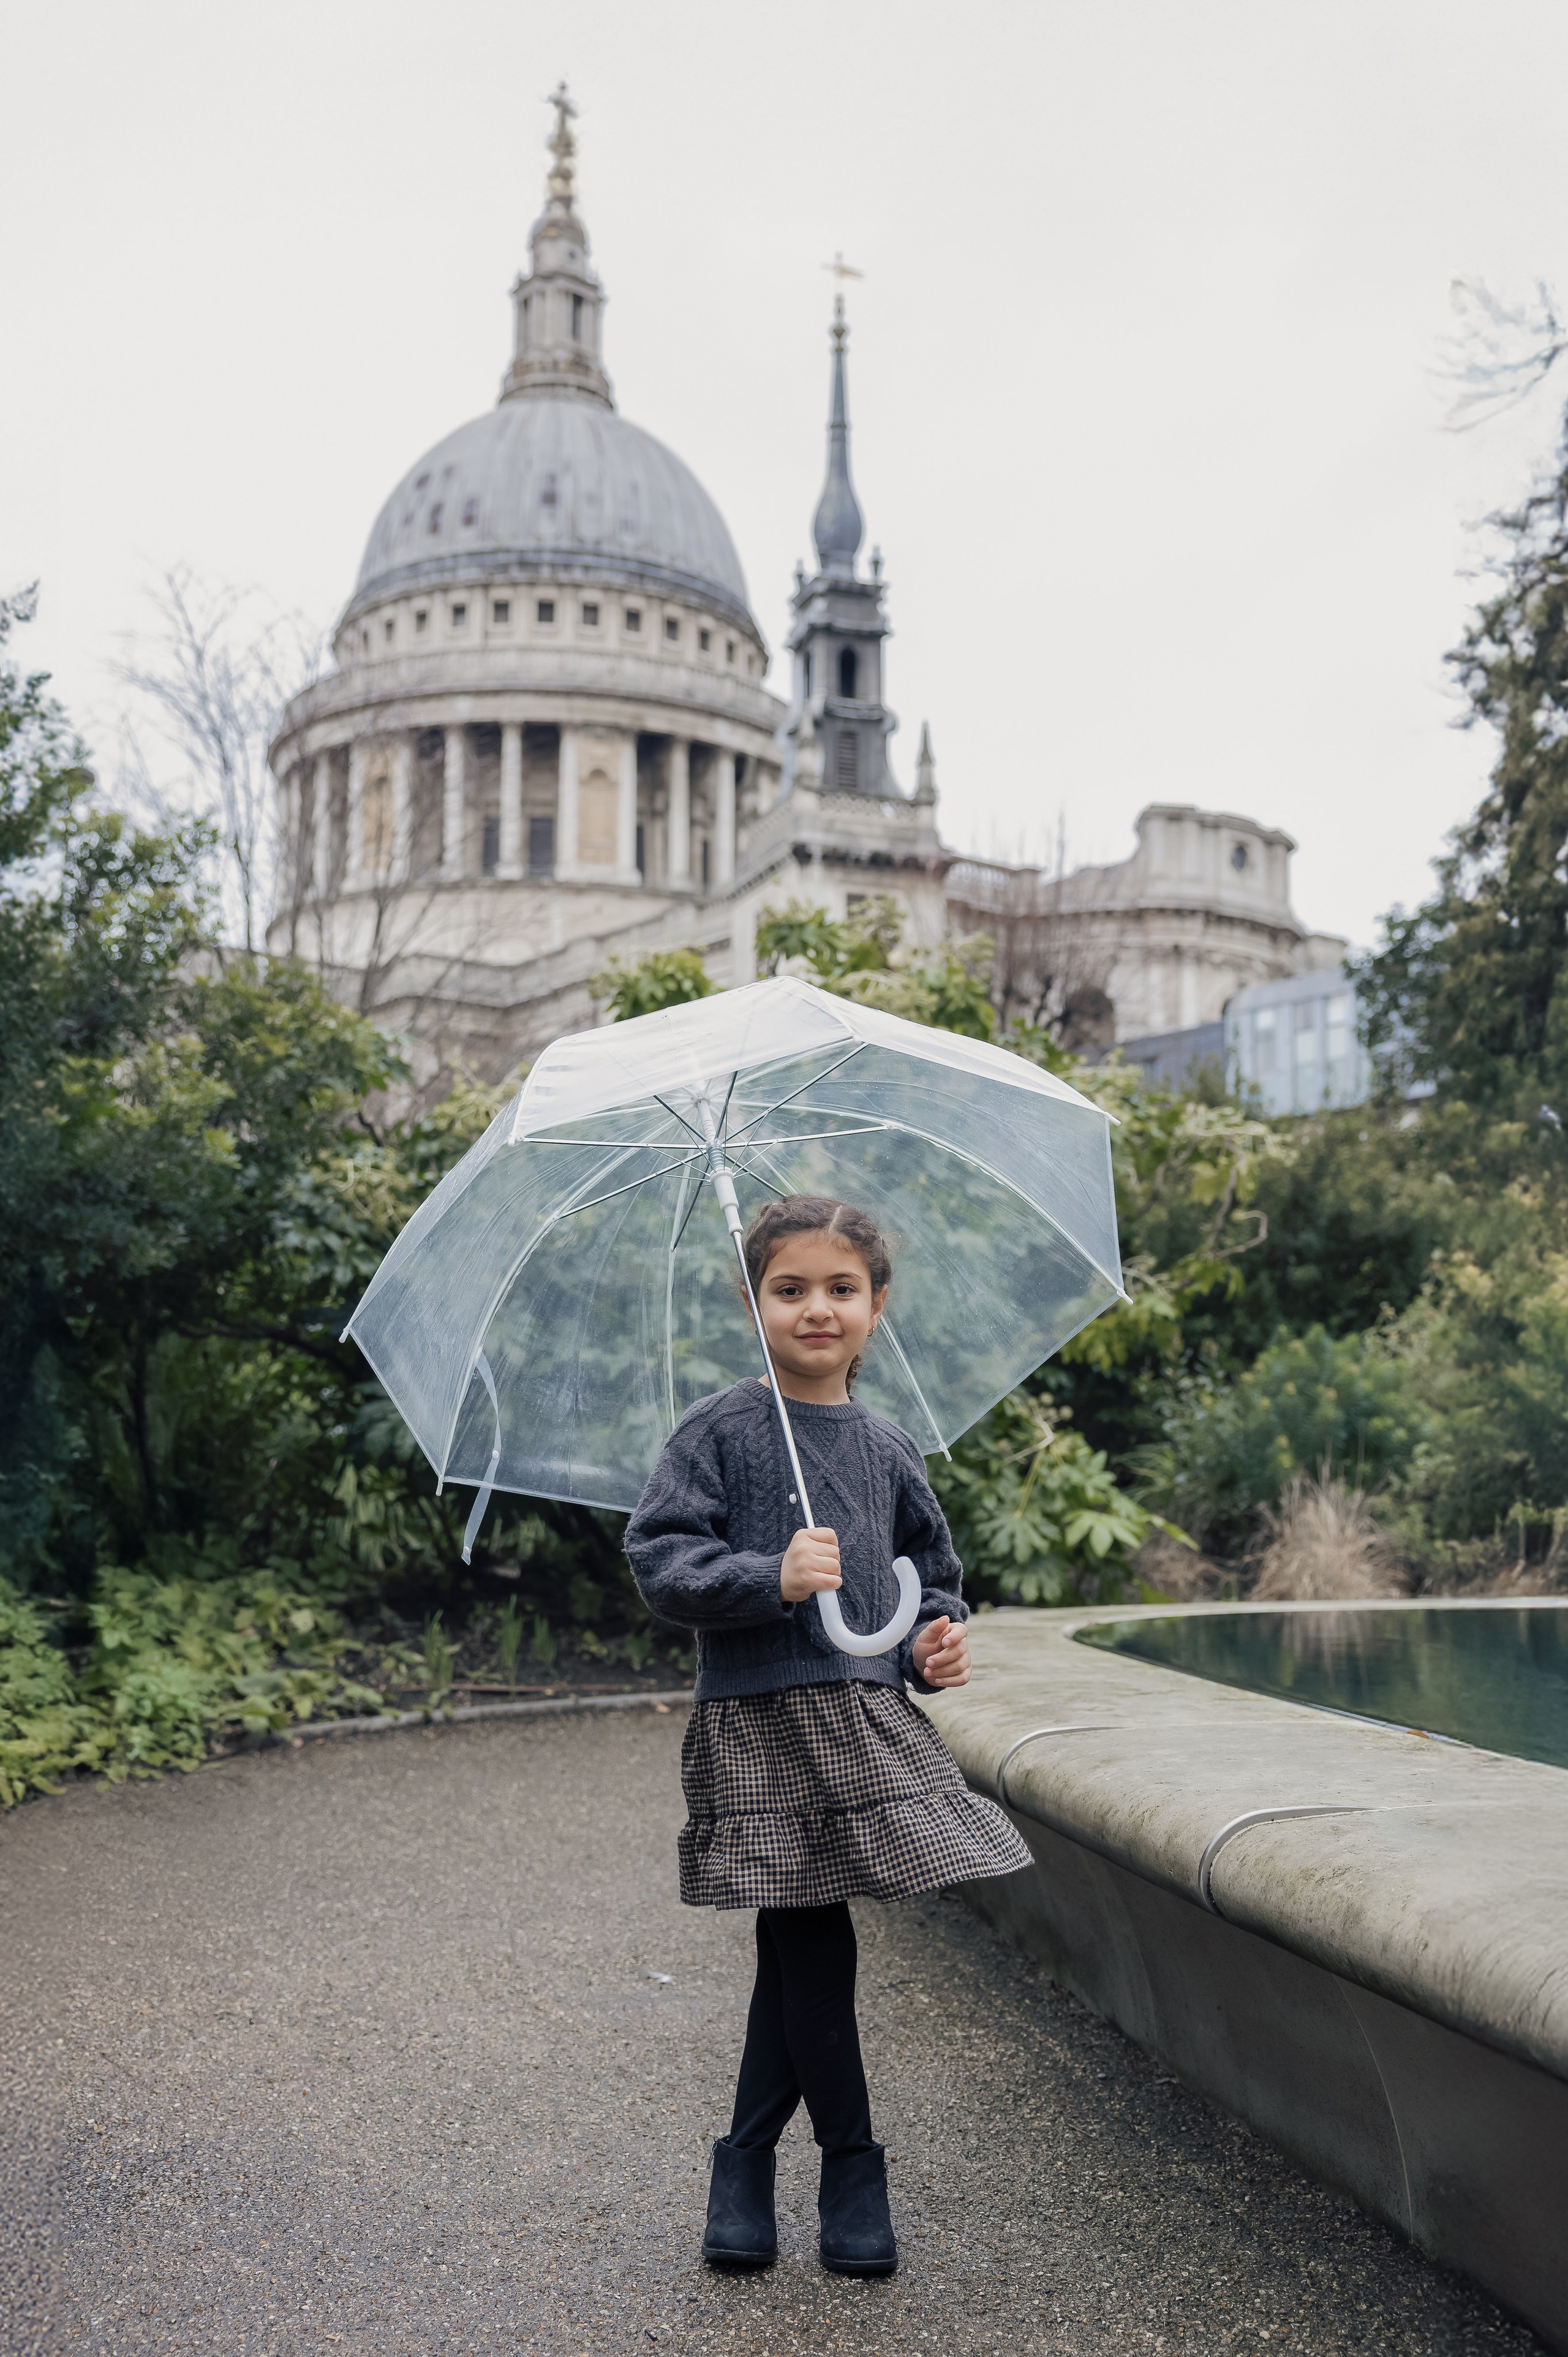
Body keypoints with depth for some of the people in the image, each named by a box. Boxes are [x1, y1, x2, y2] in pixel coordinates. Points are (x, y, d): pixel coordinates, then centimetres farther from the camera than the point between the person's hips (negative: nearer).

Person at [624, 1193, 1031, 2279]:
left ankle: (748, 2164, 26)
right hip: (757, 1723, -4)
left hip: (870, 1717, 4)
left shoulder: (889, 1448, 11)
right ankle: (852, 2167, 18)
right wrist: (771, 1578, -23)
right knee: (811, 1940, -1)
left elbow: (933, 1568, 22)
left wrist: (941, 1634, 2)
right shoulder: (721, 1431, -4)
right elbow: (661, 1560, -10)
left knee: (795, 1946, 10)